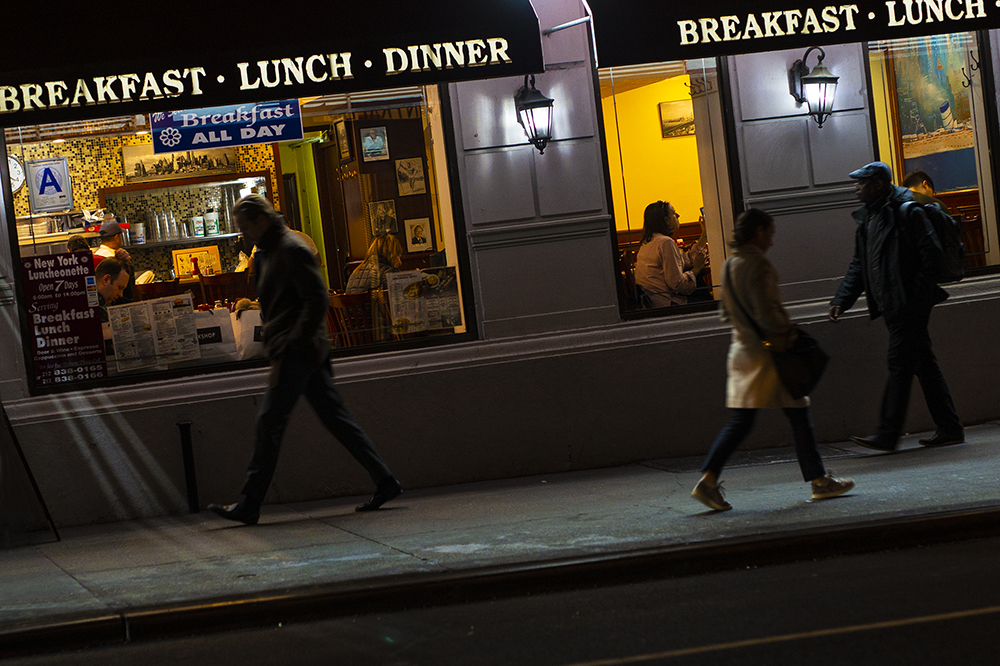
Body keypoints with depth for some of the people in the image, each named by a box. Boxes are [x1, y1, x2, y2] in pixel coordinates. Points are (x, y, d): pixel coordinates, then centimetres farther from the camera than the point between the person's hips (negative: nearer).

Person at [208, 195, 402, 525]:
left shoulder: (292, 249, -11)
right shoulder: (268, 252, 20)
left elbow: (318, 298, -18)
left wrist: (294, 342, -19)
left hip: (297, 351, -10)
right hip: (307, 352, 10)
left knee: (269, 422, -8)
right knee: (335, 417, 8)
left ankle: (250, 504, -6)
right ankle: (384, 481, 9)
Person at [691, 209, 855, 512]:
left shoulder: (729, 265, 11)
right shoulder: (758, 265, -16)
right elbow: (767, 312, -22)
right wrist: (788, 333, -8)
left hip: (742, 348, 8)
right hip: (769, 352, -8)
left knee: (739, 422, 7)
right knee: (798, 417, 4)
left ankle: (709, 479, -5)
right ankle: (819, 481, 13)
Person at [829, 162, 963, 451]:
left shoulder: (907, 210, -10)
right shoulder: (867, 217, 17)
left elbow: (929, 254, -15)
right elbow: (859, 265, 20)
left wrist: (917, 296, -19)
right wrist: (841, 300, 10)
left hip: (909, 304, -9)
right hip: (892, 305, 9)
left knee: (900, 364, -9)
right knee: (924, 364, 11)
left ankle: (888, 435, -9)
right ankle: (950, 429, 16)